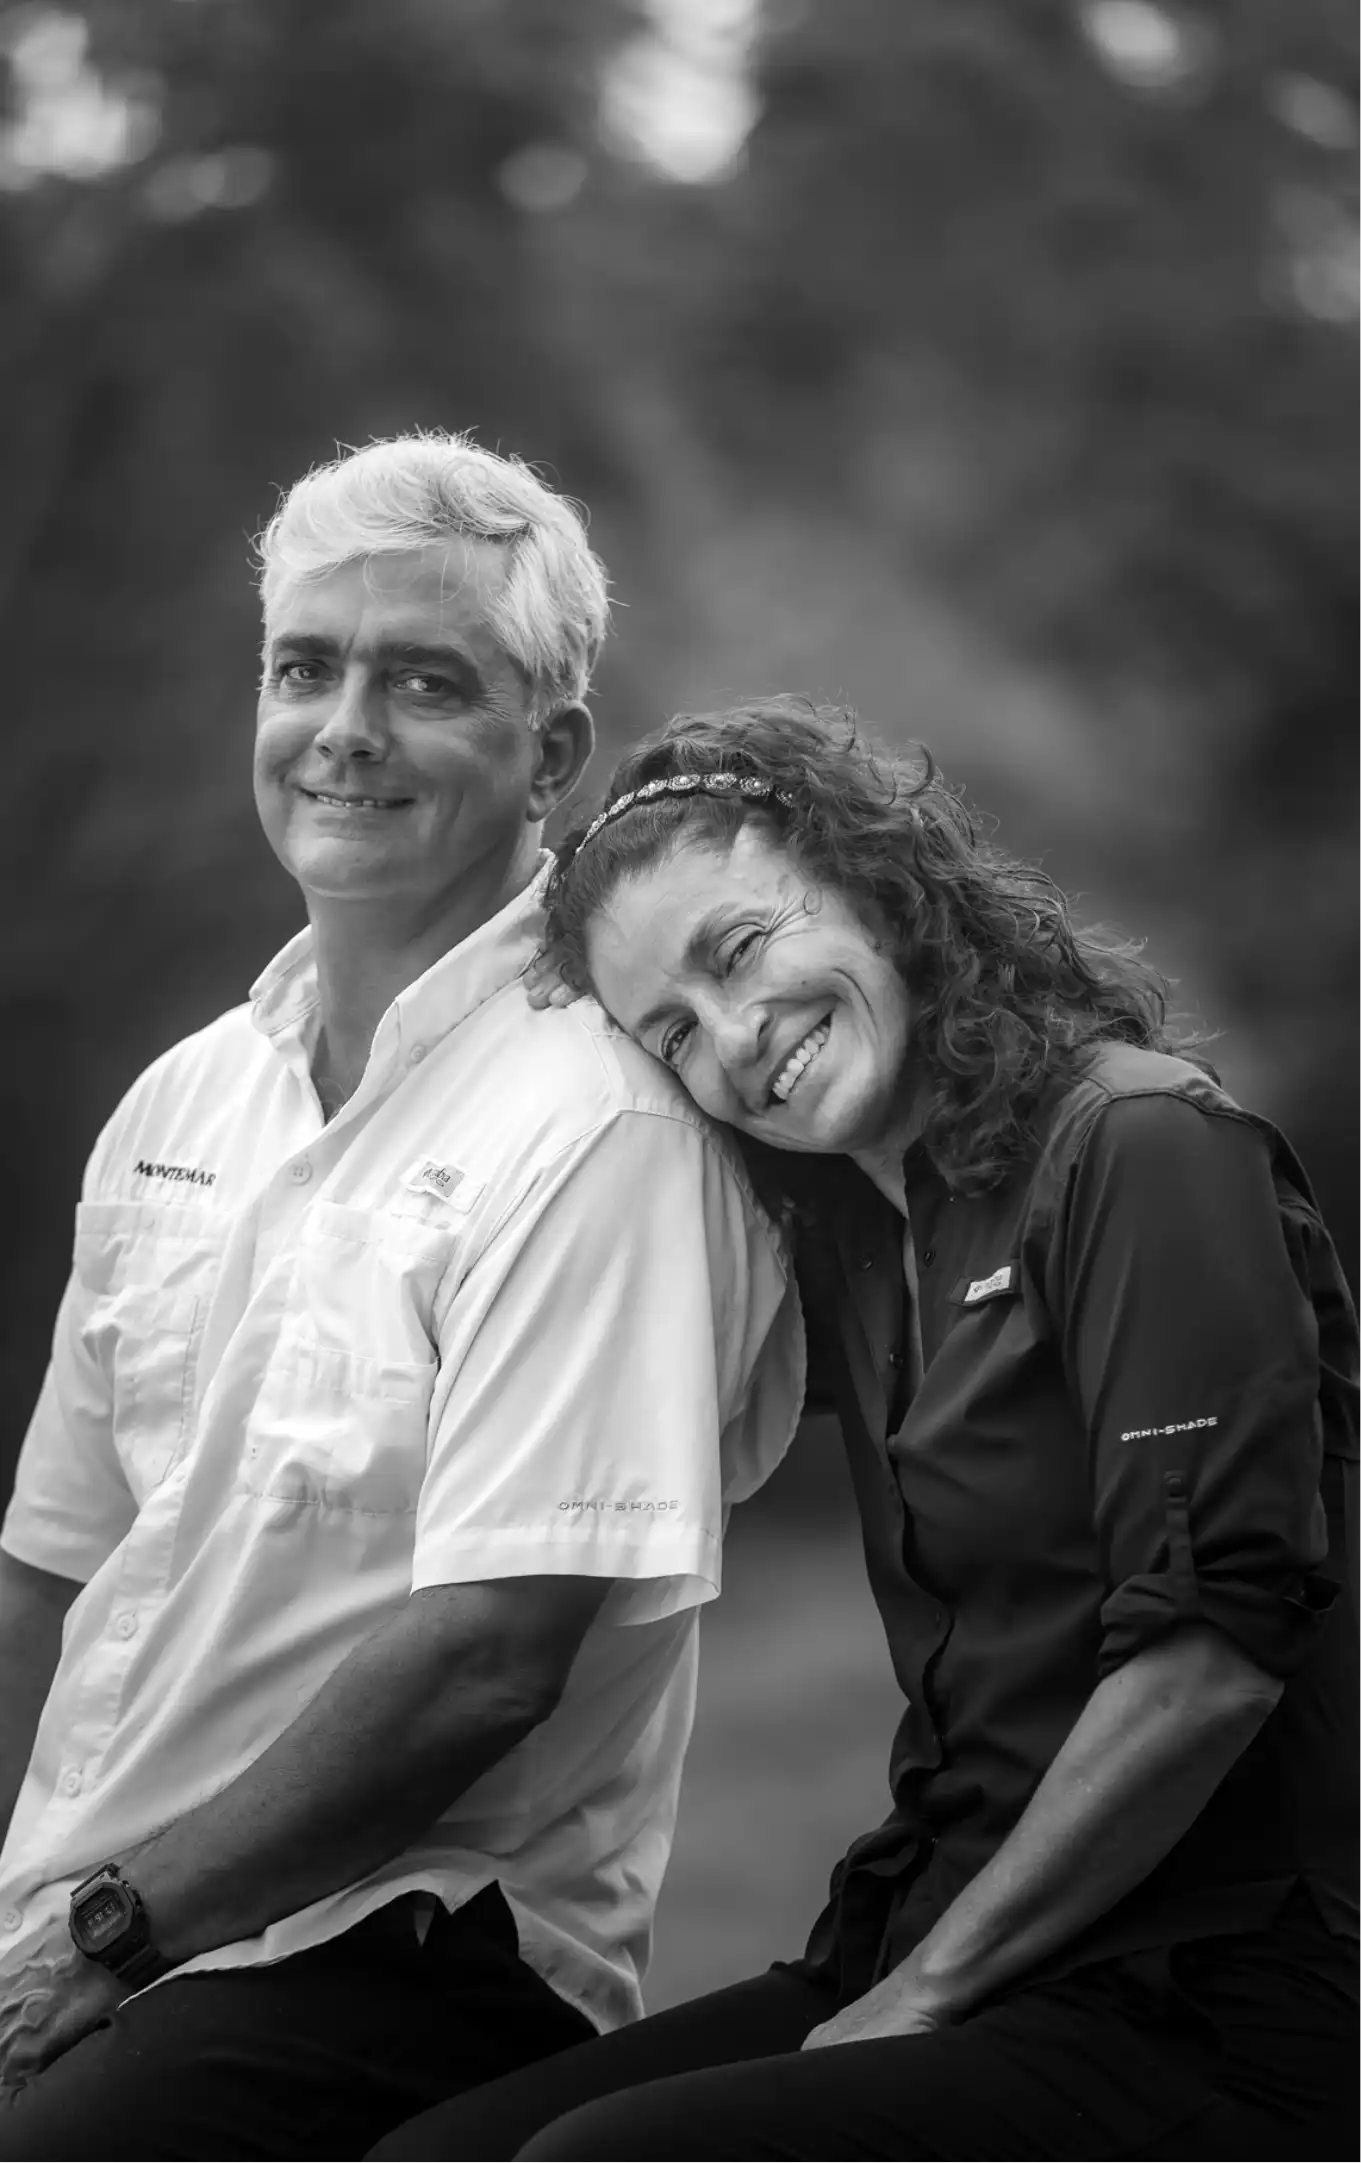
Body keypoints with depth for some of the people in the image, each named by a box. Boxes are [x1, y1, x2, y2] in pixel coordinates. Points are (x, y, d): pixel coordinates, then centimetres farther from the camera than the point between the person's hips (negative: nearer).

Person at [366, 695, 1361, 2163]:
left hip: (1204, 2007, -7)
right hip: (939, 1947, 7)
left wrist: (931, 1986, -10)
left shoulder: (1142, 1151, -9)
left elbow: (1215, 1653, -16)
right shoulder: (844, 1215, 14)